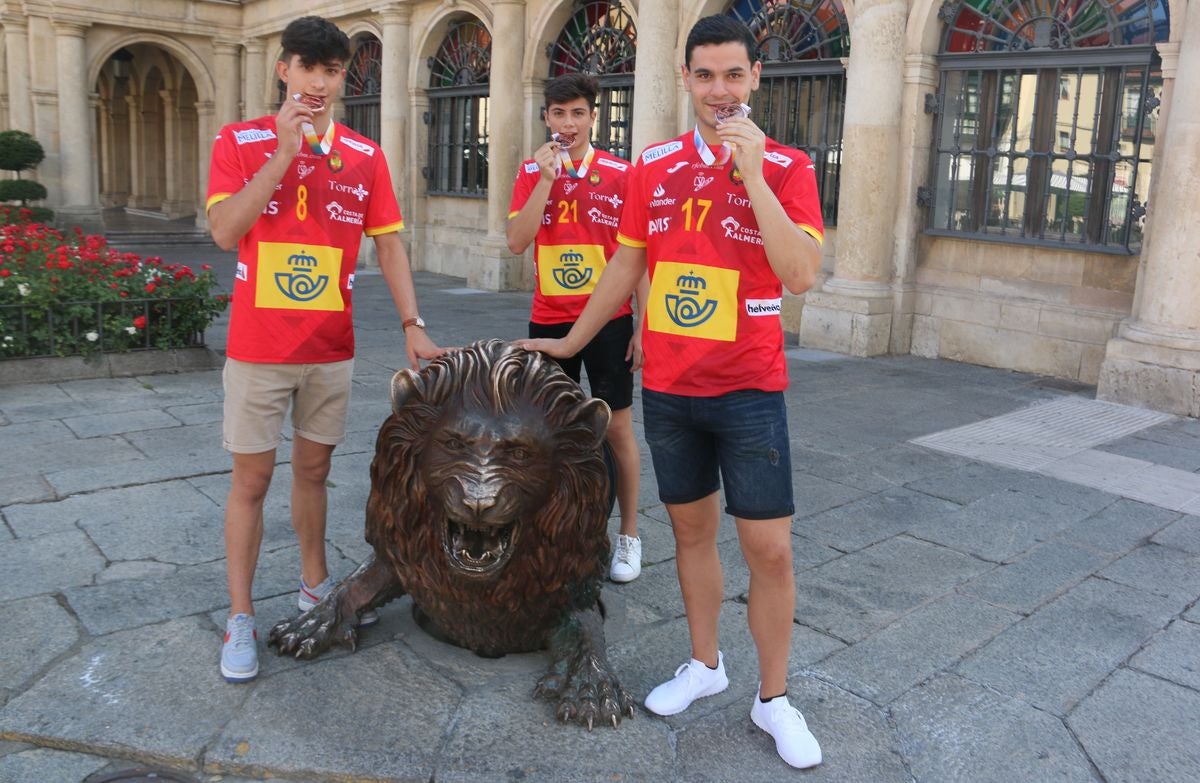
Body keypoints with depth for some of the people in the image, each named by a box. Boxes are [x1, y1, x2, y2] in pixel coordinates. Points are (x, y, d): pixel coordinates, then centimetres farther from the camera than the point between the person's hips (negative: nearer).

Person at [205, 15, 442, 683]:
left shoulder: (365, 156, 3)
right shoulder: (240, 143, -4)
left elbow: (389, 244, 4)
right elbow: (225, 230, -16)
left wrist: (413, 324, -5)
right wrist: (284, 152, -21)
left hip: (332, 348, 3)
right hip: (259, 348, -2)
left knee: (314, 470, 16)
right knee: (252, 479, 4)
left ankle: (315, 583, 34)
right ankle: (241, 616, 16)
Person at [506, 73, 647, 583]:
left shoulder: (620, 174, -2)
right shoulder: (532, 172, 5)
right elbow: (516, 241, -8)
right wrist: (546, 178, -15)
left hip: (608, 320, -2)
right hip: (549, 320, 2)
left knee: (617, 427, 3)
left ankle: (628, 536, 16)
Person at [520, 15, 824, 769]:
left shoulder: (787, 167, -5)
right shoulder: (654, 167, 4)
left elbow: (800, 274, -19)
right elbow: (625, 268, 13)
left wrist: (751, 171, -21)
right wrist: (570, 341, 18)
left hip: (748, 390, -3)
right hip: (667, 388, 3)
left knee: (770, 547, 1)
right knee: (692, 530, 15)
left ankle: (774, 698, 20)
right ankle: (704, 664, 34)